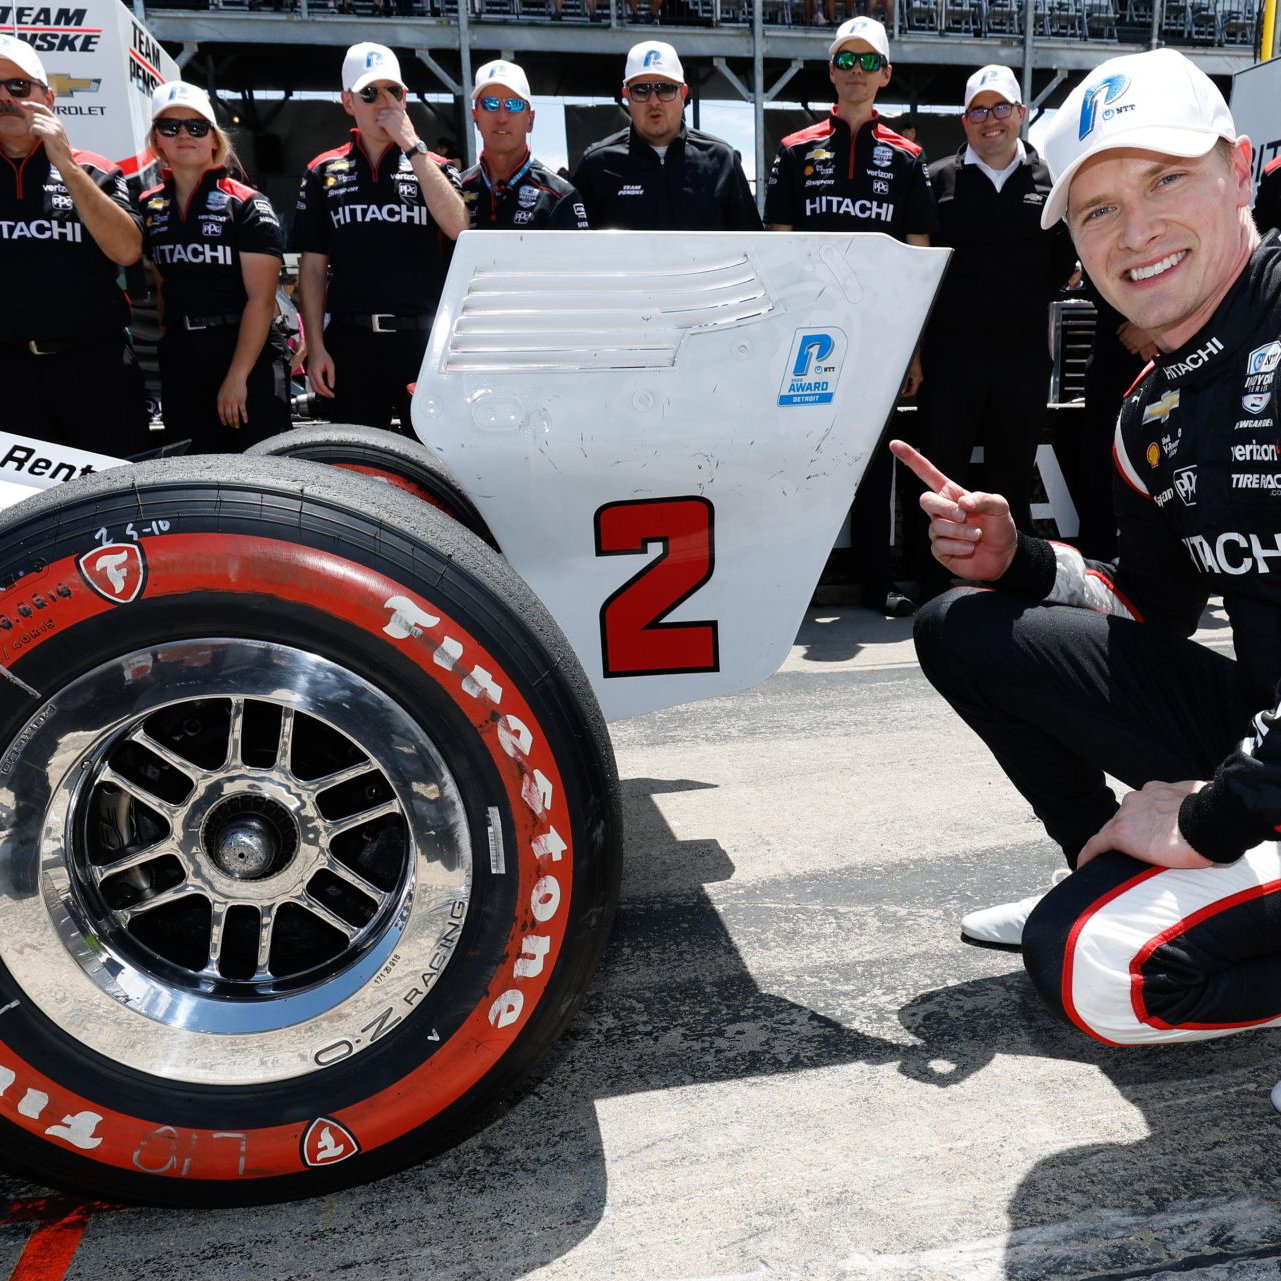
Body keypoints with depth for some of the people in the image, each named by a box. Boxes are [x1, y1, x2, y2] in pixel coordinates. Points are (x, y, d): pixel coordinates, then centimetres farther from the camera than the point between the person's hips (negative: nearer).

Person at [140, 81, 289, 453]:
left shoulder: (248, 205, -6)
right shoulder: (147, 207, 11)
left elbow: (261, 299, -13)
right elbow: (161, 287, 18)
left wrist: (237, 377, -19)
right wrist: (169, 351, 8)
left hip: (250, 358, -5)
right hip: (180, 362, 5)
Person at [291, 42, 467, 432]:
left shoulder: (433, 167, 11)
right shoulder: (325, 173, 12)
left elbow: (457, 226, -10)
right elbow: (313, 267, 10)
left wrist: (412, 146, -9)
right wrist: (316, 347, 2)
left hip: (424, 340, -1)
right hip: (352, 342, 1)